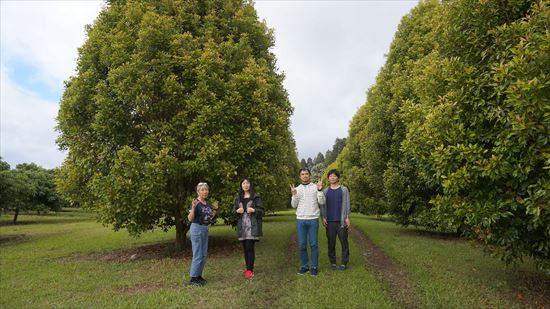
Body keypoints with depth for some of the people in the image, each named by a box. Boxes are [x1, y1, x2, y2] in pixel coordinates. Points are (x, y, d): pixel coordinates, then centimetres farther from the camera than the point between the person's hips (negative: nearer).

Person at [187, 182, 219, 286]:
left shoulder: (208, 204, 9)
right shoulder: (195, 203, -13)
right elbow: (190, 219, -16)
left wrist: (214, 209, 9)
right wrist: (193, 208, -30)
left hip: (205, 229, 8)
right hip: (196, 229, -8)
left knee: (204, 255, 12)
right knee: (198, 255, -4)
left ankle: (199, 276, 23)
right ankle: (193, 278, 8)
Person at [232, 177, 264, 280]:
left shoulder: (256, 197, 2)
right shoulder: (238, 198, 14)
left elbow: (261, 211, 1)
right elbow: (234, 212, 17)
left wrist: (254, 210, -17)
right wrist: (237, 211, -5)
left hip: (252, 226, -4)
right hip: (242, 226, 4)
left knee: (249, 247, -10)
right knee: (245, 248, 8)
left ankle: (250, 270, -4)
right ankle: (248, 268, 19)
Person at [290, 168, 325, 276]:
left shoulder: (315, 187, 4)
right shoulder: (297, 189, 9)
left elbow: (322, 202, -3)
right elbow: (294, 205, 6)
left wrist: (320, 190, -15)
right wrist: (293, 194, -9)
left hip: (313, 219, -2)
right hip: (300, 220, 2)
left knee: (313, 244, 2)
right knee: (302, 245, 6)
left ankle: (314, 267, 12)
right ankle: (304, 266, 18)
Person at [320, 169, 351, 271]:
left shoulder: (344, 190, 4)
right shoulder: (325, 191, 9)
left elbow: (347, 204, 0)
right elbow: (322, 205, 8)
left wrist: (347, 218, -7)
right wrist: (323, 218, -2)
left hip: (341, 221, -1)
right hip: (330, 221, 2)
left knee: (344, 242, 1)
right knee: (331, 242, 5)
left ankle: (344, 263, 11)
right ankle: (333, 262, 15)